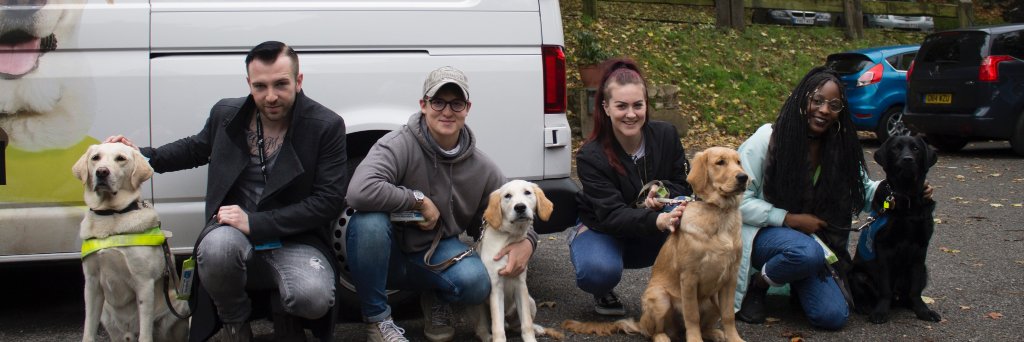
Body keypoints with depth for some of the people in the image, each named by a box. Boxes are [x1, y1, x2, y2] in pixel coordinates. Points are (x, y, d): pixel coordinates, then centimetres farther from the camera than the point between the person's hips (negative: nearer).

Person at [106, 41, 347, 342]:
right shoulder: (226, 113, 4)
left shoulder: (327, 127, -9)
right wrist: (143, 156, 11)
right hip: (234, 233, 2)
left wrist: (255, 222, -20)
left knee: (314, 298, -34)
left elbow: (328, 201, -13)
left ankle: (286, 316, 9)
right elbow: (197, 148, 27)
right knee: (217, 246, -37)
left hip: (295, 241, -2)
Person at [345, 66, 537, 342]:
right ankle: (377, 317, -12)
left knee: (476, 282, -29)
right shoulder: (399, 145, -20)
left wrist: (526, 242, -17)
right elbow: (360, 192, -38)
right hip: (388, 253, -2)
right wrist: (419, 200, -27)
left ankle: (437, 300, 11)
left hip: (437, 253, 2)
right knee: (369, 221, -36)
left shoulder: (483, 169, -4)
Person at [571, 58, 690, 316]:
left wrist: (663, 191, -28)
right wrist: (657, 220, -52)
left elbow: (685, 186, -2)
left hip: (650, 237, 3)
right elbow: (612, 215, -32)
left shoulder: (665, 135, -12)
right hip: (602, 231, -3)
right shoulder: (590, 157, -23)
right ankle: (603, 293, 2)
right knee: (599, 272, -38)